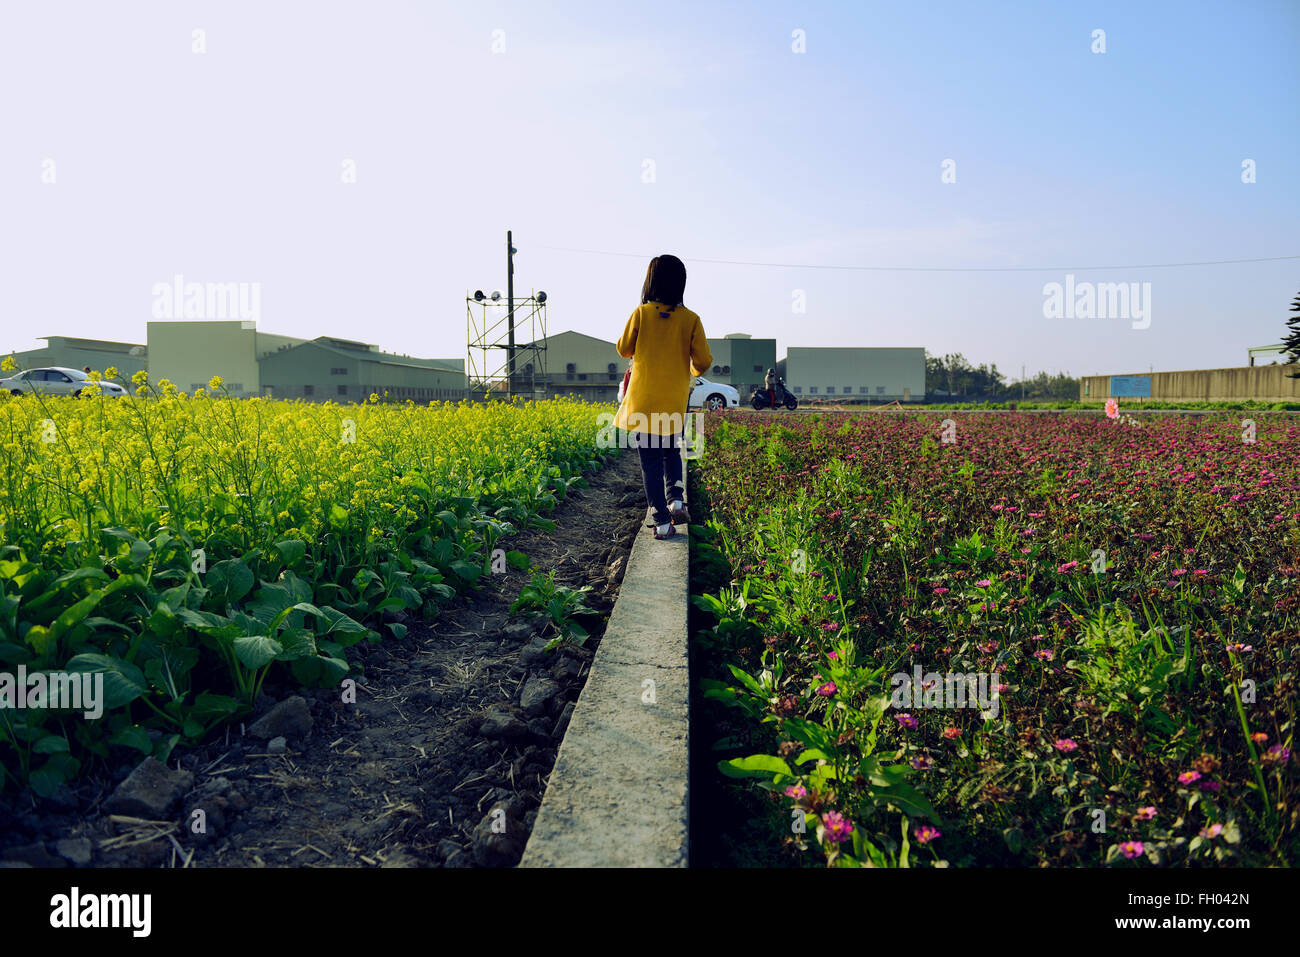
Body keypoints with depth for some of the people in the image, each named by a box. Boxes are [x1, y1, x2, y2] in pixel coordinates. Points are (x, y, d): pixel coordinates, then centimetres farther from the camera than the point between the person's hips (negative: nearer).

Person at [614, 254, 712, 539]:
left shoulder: (641, 314, -6)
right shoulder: (691, 319, -4)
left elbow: (624, 350, 5)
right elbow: (703, 361, -3)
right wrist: (693, 372, 18)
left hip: (643, 400, -1)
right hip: (676, 401, 1)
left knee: (651, 460, 5)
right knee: (672, 452, 23)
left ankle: (662, 522, 3)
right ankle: (676, 500, 3)